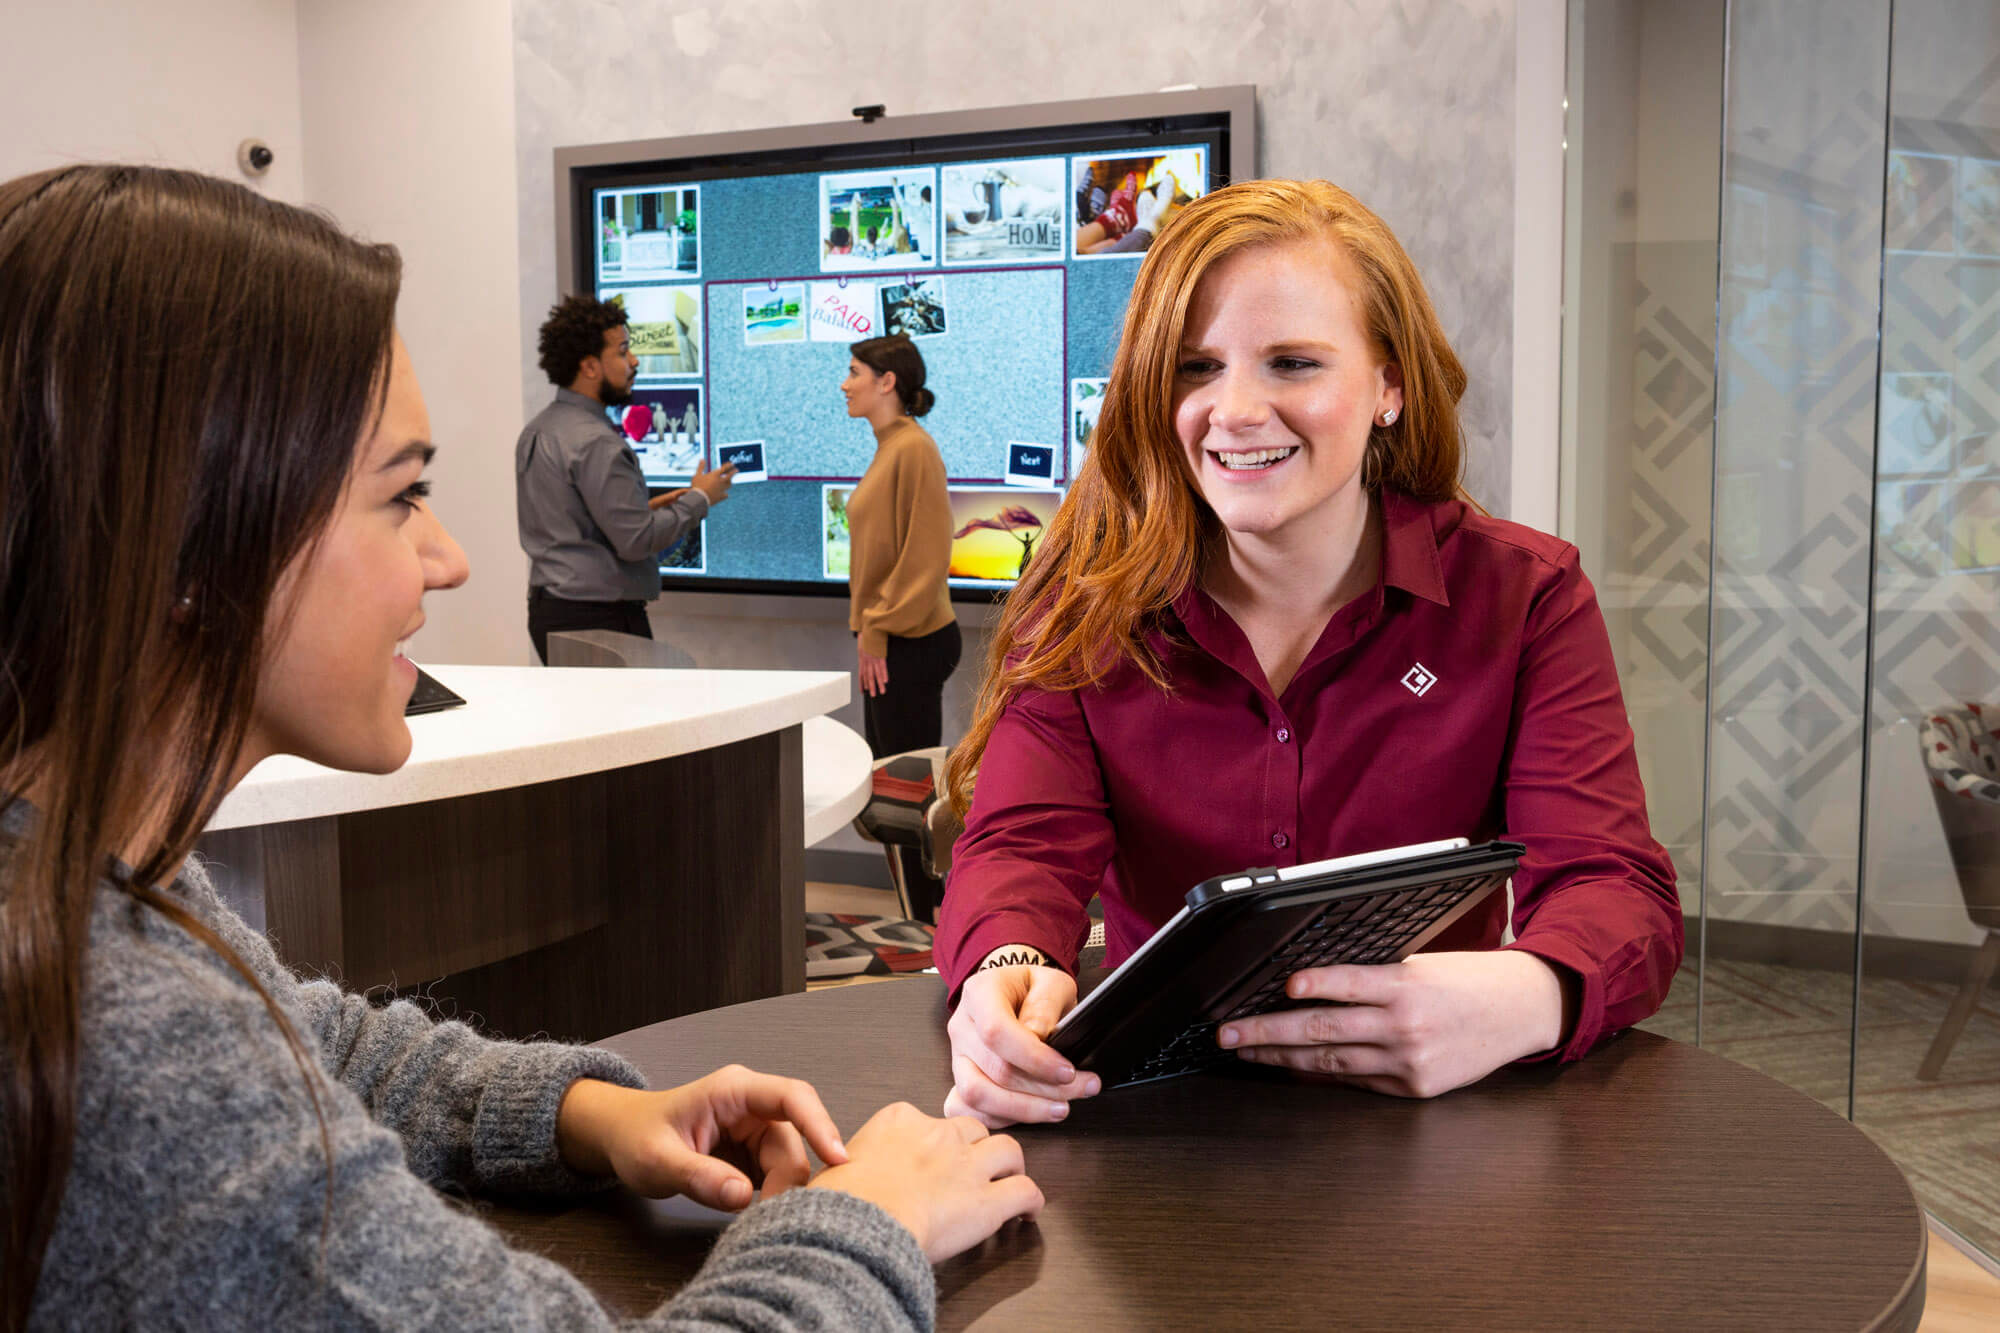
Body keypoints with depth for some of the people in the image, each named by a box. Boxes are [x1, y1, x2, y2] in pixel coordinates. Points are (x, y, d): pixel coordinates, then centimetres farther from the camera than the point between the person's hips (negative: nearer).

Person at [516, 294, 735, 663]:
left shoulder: (537, 431, 13)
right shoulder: (595, 443, -18)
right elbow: (636, 541, -20)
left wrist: (643, 509, 15)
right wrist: (698, 500, -6)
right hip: (599, 617, -10)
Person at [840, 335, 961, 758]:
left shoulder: (913, 448, -16)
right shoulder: (888, 446, 12)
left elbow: (924, 557, -20)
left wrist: (878, 632, -17)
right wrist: (868, 628, 15)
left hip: (911, 644, -9)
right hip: (886, 639, 9)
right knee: (884, 763, 15)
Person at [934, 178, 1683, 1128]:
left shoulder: (1525, 597, -4)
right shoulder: (1086, 603, 0)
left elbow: (1616, 889, -14)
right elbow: (1023, 845, -12)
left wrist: (1526, 998, -39)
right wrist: (1008, 975, -38)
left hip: (1432, 1116, 0)